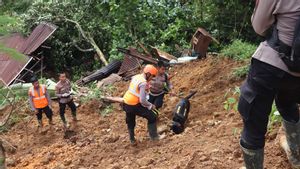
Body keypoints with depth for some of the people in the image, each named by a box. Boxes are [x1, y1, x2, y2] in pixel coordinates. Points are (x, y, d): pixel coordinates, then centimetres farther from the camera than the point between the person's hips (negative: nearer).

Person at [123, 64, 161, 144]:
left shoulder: (135, 77, 5)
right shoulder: (143, 83, -19)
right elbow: (142, 100, -22)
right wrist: (151, 106, -6)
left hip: (126, 103, 9)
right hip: (134, 106, -8)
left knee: (130, 122, 26)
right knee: (152, 117, 6)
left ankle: (132, 140, 41)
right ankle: (154, 136, 16)